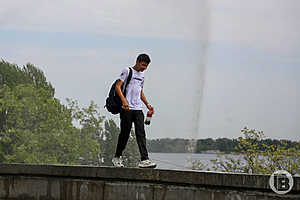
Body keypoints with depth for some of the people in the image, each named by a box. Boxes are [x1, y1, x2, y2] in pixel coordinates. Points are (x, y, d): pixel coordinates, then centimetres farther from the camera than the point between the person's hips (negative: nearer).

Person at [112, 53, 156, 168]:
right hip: (127, 108, -6)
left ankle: (144, 160, -14)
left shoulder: (142, 75, 21)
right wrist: (124, 100, -23)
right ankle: (117, 157, 15)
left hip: (138, 109, 6)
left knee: (141, 133, -6)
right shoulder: (127, 71, -1)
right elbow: (117, 86, -9)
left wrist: (147, 104, 20)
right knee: (125, 133, -1)